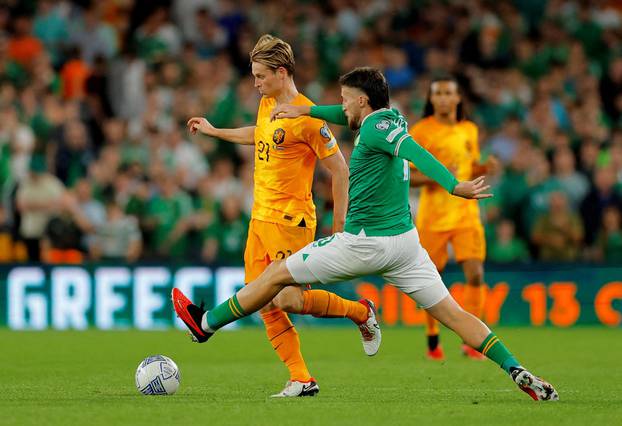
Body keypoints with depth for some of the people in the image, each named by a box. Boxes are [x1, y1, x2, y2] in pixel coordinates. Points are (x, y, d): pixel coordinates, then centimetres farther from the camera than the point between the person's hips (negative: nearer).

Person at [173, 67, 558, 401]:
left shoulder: (377, 127, -15)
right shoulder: (391, 118, 12)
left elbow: (414, 151, -32)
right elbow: (349, 116, 33)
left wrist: (453, 185, -46)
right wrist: (305, 111, 37)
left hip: (365, 243, -8)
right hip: (405, 239, 8)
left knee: (277, 275, 8)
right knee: (452, 313, 1)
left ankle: (207, 323, 20)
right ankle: (517, 372, -14)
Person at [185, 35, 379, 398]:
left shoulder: (307, 116, -16)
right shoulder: (267, 105, 11)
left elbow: (339, 169, -14)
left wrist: (339, 225, -14)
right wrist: (214, 131, 41)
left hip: (290, 220, -8)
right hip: (260, 218, 8)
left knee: (288, 300, -14)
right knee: (264, 304, 1)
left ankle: (361, 313, 10)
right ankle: (301, 380, 6)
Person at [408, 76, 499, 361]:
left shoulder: (469, 130, 9)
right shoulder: (420, 131, -5)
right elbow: (405, 176, -7)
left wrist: (485, 167, 0)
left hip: (466, 212, 3)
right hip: (433, 216, -3)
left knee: (475, 274, -10)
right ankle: (432, 339, 22)